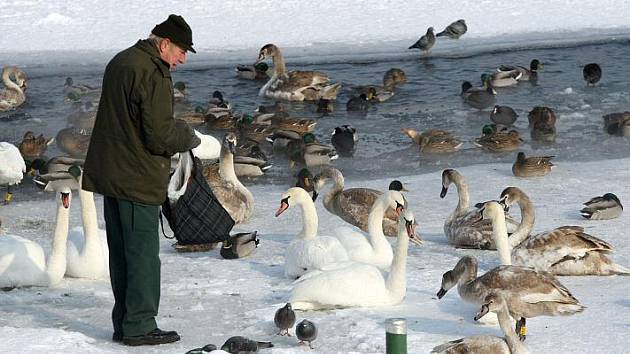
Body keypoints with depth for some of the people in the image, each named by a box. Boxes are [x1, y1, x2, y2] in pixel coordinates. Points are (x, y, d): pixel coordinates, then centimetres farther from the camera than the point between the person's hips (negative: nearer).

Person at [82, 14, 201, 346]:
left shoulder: (118, 63, 12)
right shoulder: (152, 75, -19)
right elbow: (159, 136, -22)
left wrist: (175, 131, 13)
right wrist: (187, 137, -2)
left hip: (109, 174, 9)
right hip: (138, 178, -9)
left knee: (121, 253, 14)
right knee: (143, 253, -2)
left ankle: (124, 324, 19)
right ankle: (139, 326, 2)